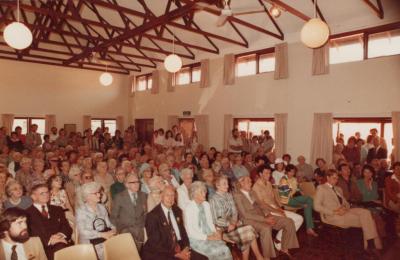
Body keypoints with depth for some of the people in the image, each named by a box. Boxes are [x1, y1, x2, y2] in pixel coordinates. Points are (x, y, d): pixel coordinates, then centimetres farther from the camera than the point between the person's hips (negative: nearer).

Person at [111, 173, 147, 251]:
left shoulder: (143, 195, 11)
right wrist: (119, 228, -5)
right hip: (125, 231, -2)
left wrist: (144, 226, 3)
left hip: (140, 231, 3)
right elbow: (113, 217, 4)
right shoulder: (120, 197, 1)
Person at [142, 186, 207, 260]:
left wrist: (186, 248, -5)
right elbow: (155, 244, -15)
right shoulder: (152, 215, -12)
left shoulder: (177, 211, 8)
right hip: (159, 253, -6)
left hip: (179, 248, 7)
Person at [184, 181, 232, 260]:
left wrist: (215, 232, -4)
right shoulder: (188, 208, -12)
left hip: (210, 236, 6)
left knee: (225, 249, -20)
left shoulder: (206, 205, 7)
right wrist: (208, 237, -18)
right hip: (196, 239, -5)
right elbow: (191, 232, -13)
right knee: (216, 251, -27)